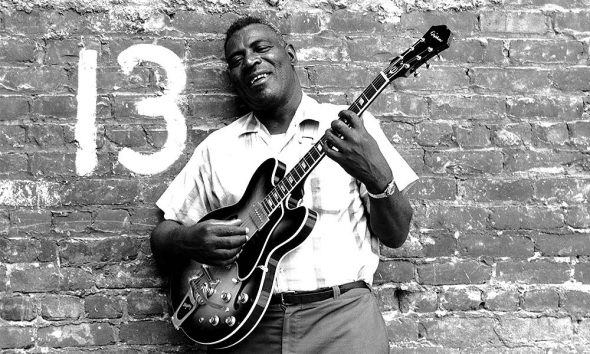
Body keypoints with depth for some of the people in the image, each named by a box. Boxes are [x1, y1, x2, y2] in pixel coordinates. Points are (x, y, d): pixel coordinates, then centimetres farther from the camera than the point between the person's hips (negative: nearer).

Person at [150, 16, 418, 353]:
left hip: (342, 313, -1)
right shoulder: (217, 146, 9)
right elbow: (162, 237, 11)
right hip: (253, 325, 1)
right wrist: (186, 242, -11)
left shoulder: (355, 126, 5)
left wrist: (378, 177, -17)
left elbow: (396, 235, 2)